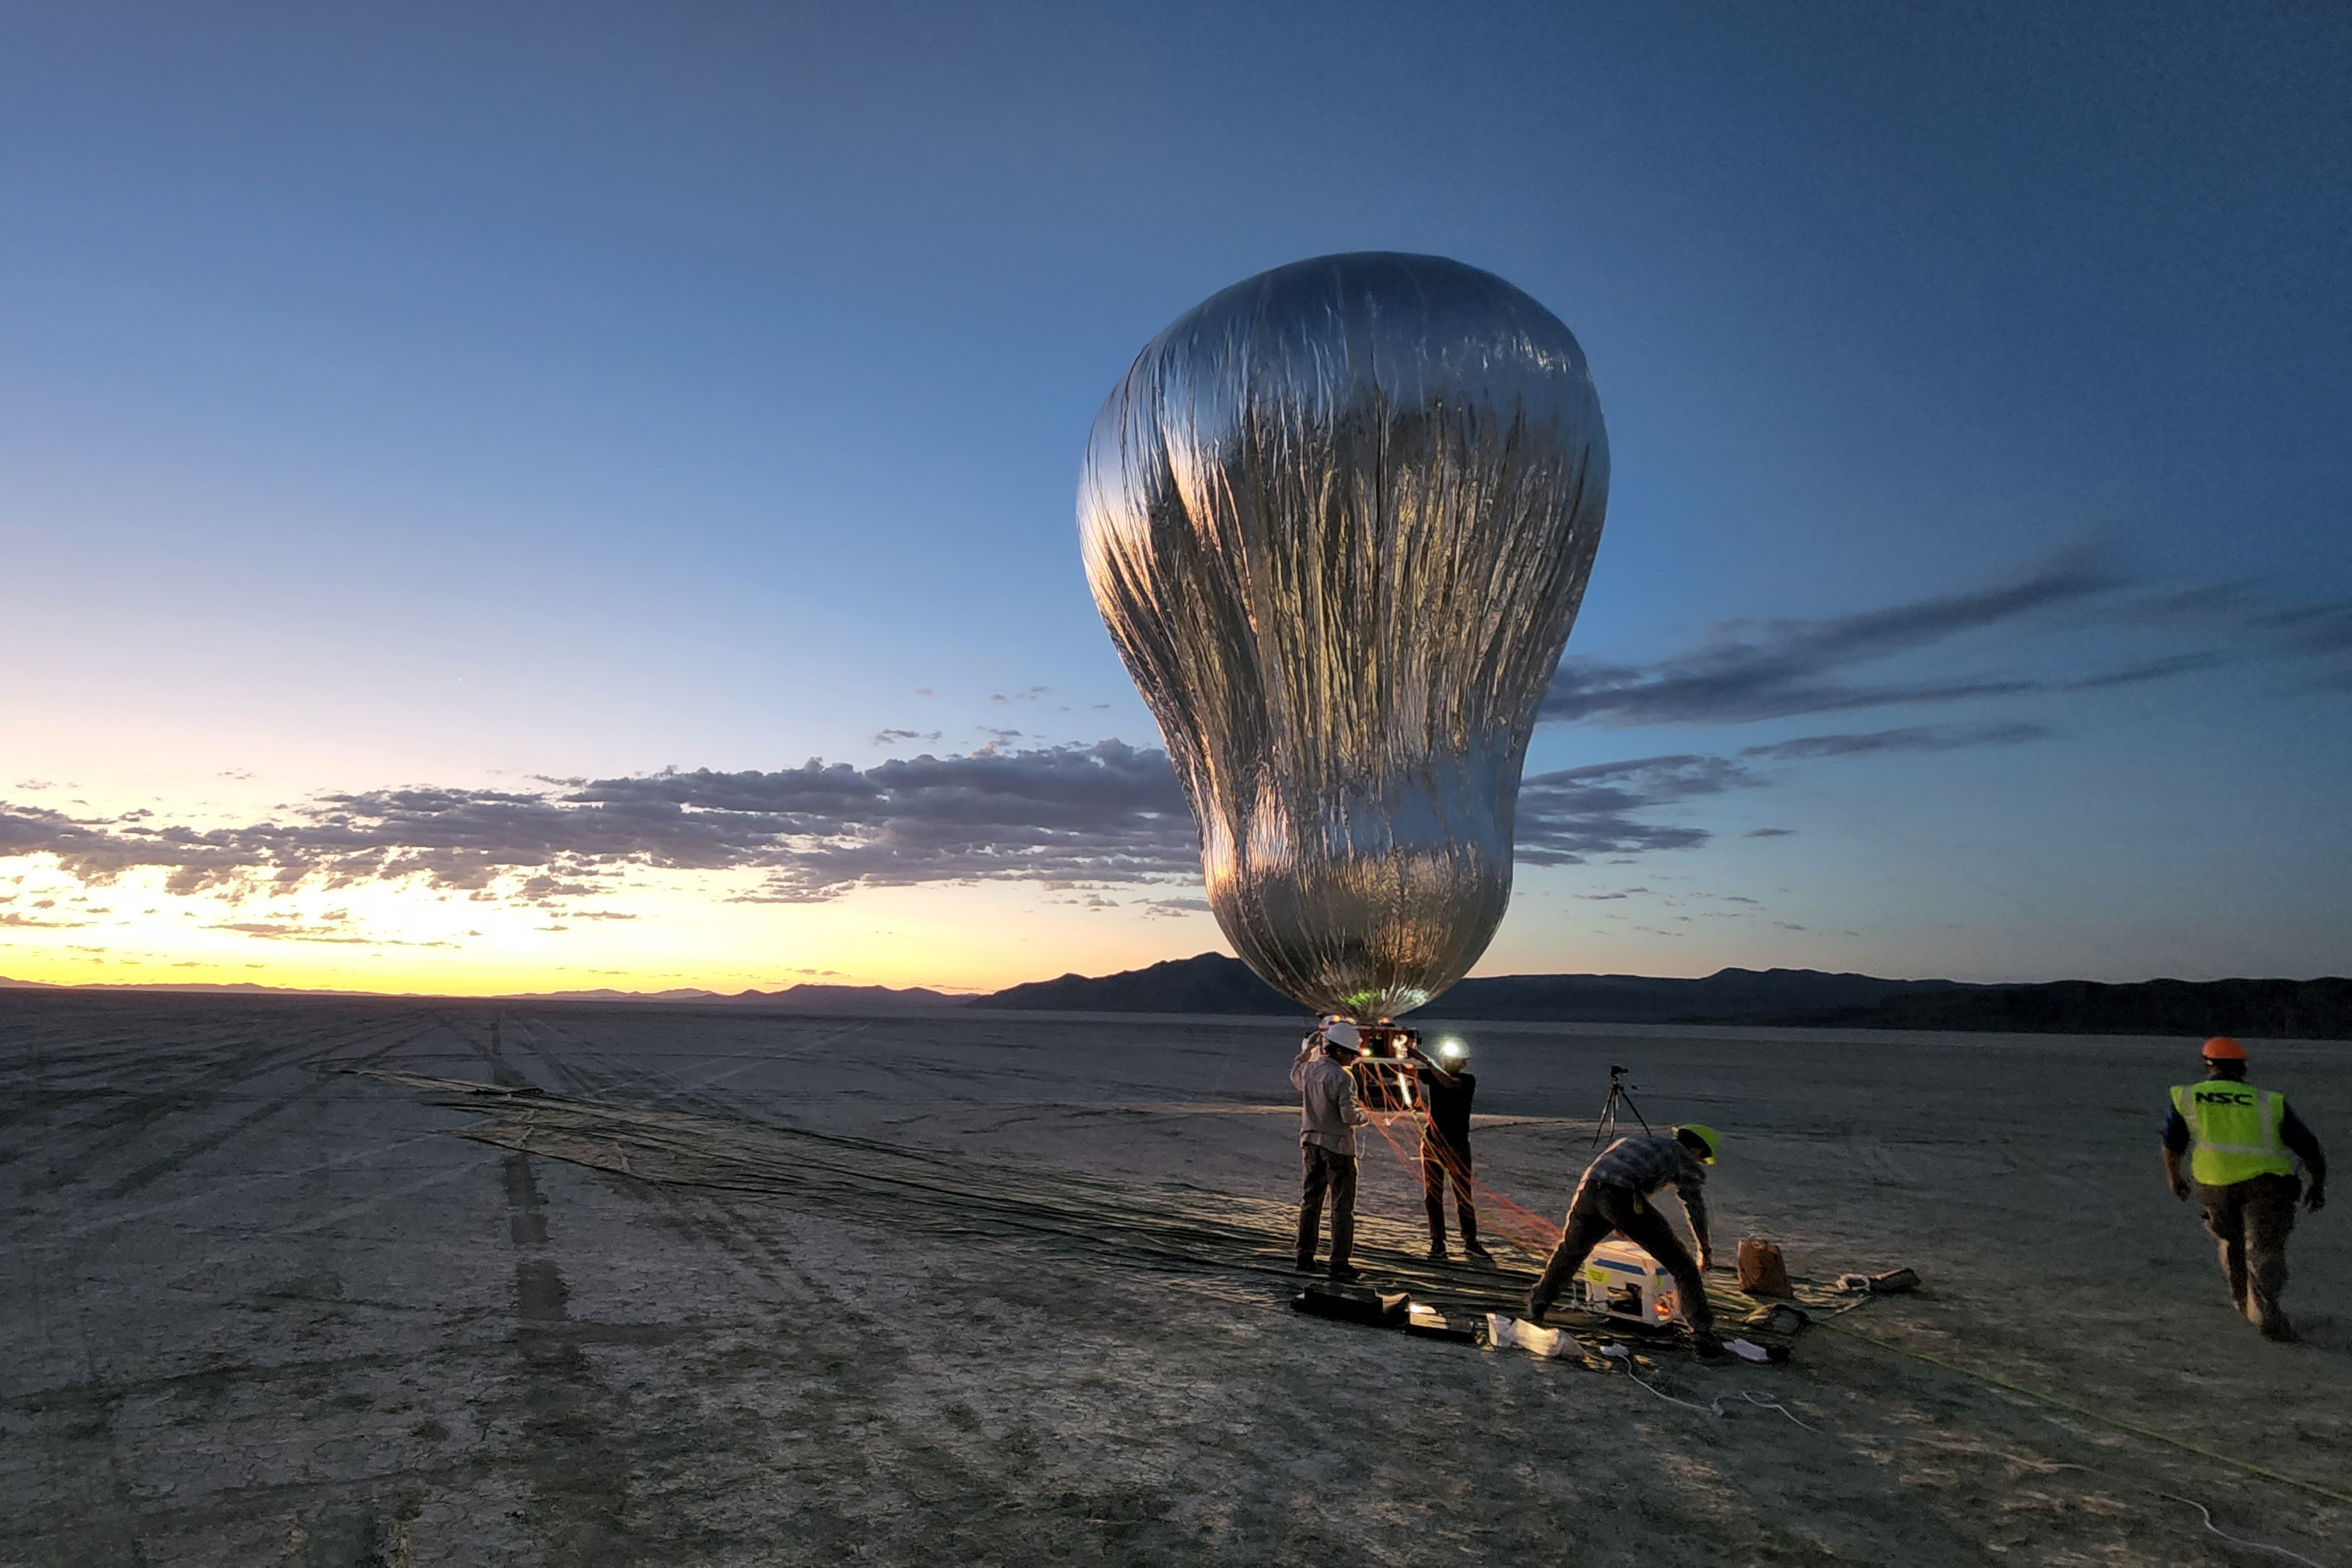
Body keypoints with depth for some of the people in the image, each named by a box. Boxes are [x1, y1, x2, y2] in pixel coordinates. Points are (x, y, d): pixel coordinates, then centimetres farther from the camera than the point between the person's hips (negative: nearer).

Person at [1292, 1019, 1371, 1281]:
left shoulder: (1308, 1069, 3)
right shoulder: (1343, 1078, -18)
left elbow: (1295, 1077, 27)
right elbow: (1349, 1116, -20)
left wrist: (1308, 1045, 27)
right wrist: (1364, 1116, 2)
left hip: (1311, 1142, 7)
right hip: (1338, 1144, -7)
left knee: (1310, 1200, 16)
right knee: (1342, 1206, 2)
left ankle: (1305, 1257, 21)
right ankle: (1340, 1264, 3)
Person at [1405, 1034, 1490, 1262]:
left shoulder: (1468, 1080, -10)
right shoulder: (1433, 1075, -1)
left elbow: (1449, 1083, -30)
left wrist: (1426, 1060, -37)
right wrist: (1408, 1049, -27)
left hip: (1458, 1146, -2)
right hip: (1432, 1143, 2)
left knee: (1464, 1195, 5)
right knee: (1433, 1194, 4)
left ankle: (1470, 1241, 18)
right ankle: (1437, 1242, 13)